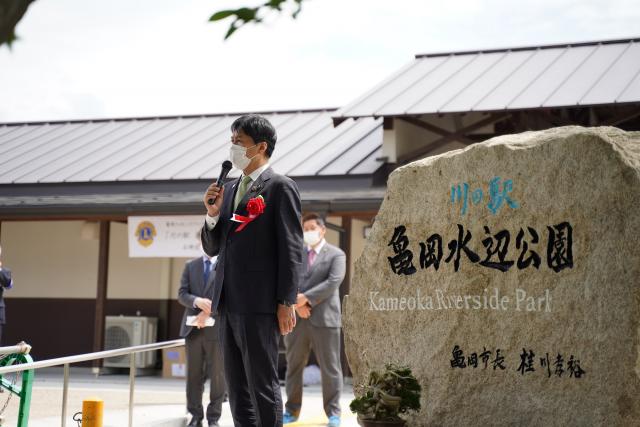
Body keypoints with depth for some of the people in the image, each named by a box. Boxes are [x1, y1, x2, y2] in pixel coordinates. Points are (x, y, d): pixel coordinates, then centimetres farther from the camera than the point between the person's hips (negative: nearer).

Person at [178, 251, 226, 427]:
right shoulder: (190, 266, 13)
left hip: (217, 328, -3)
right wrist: (197, 301, -16)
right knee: (194, 373, 4)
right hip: (193, 327, 3)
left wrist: (208, 312, -17)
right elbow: (182, 294, 5)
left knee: (217, 374, 0)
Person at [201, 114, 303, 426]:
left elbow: (291, 248, -9)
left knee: (262, 386, -5)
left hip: (259, 306, -8)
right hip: (229, 303, 8)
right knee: (237, 388, 10)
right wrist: (213, 214, 0)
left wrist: (286, 302, -14)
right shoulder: (230, 189, 17)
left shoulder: (280, 188, -5)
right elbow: (213, 248, 19)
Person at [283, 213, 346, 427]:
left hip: (324, 318, -4)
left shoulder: (336, 255, 2)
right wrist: (296, 302, -11)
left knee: (329, 368, -1)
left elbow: (333, 282, -12)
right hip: (297, 318, 4)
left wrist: (306, 297, -18)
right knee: (293, 366, 7)